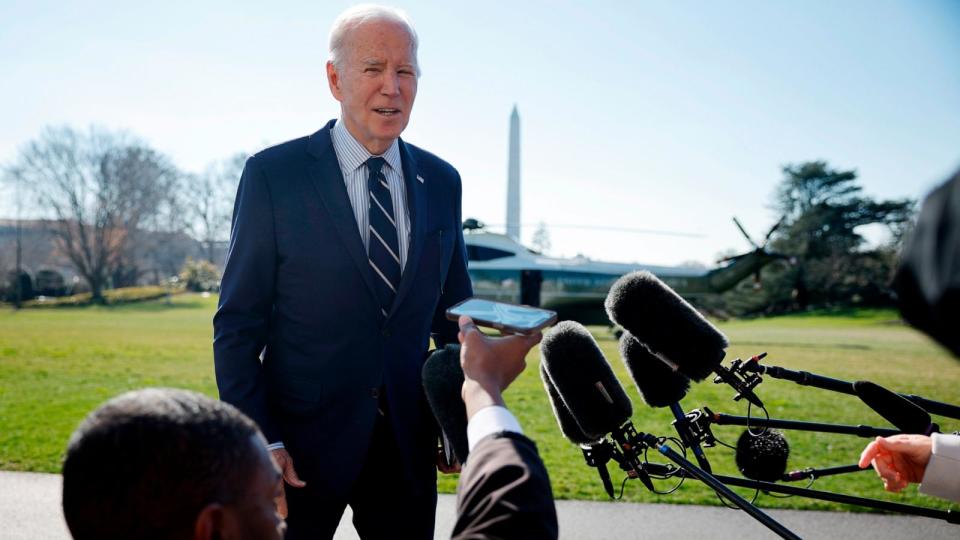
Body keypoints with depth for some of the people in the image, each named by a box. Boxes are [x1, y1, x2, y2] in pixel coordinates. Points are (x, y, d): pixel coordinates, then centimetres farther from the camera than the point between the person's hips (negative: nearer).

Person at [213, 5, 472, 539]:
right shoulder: (273, 175, -7)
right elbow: (238, 324, -7)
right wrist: (257, 442, -14)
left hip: (408, 444, 4)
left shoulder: (442, 182, 4)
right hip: (302, 440, -3)